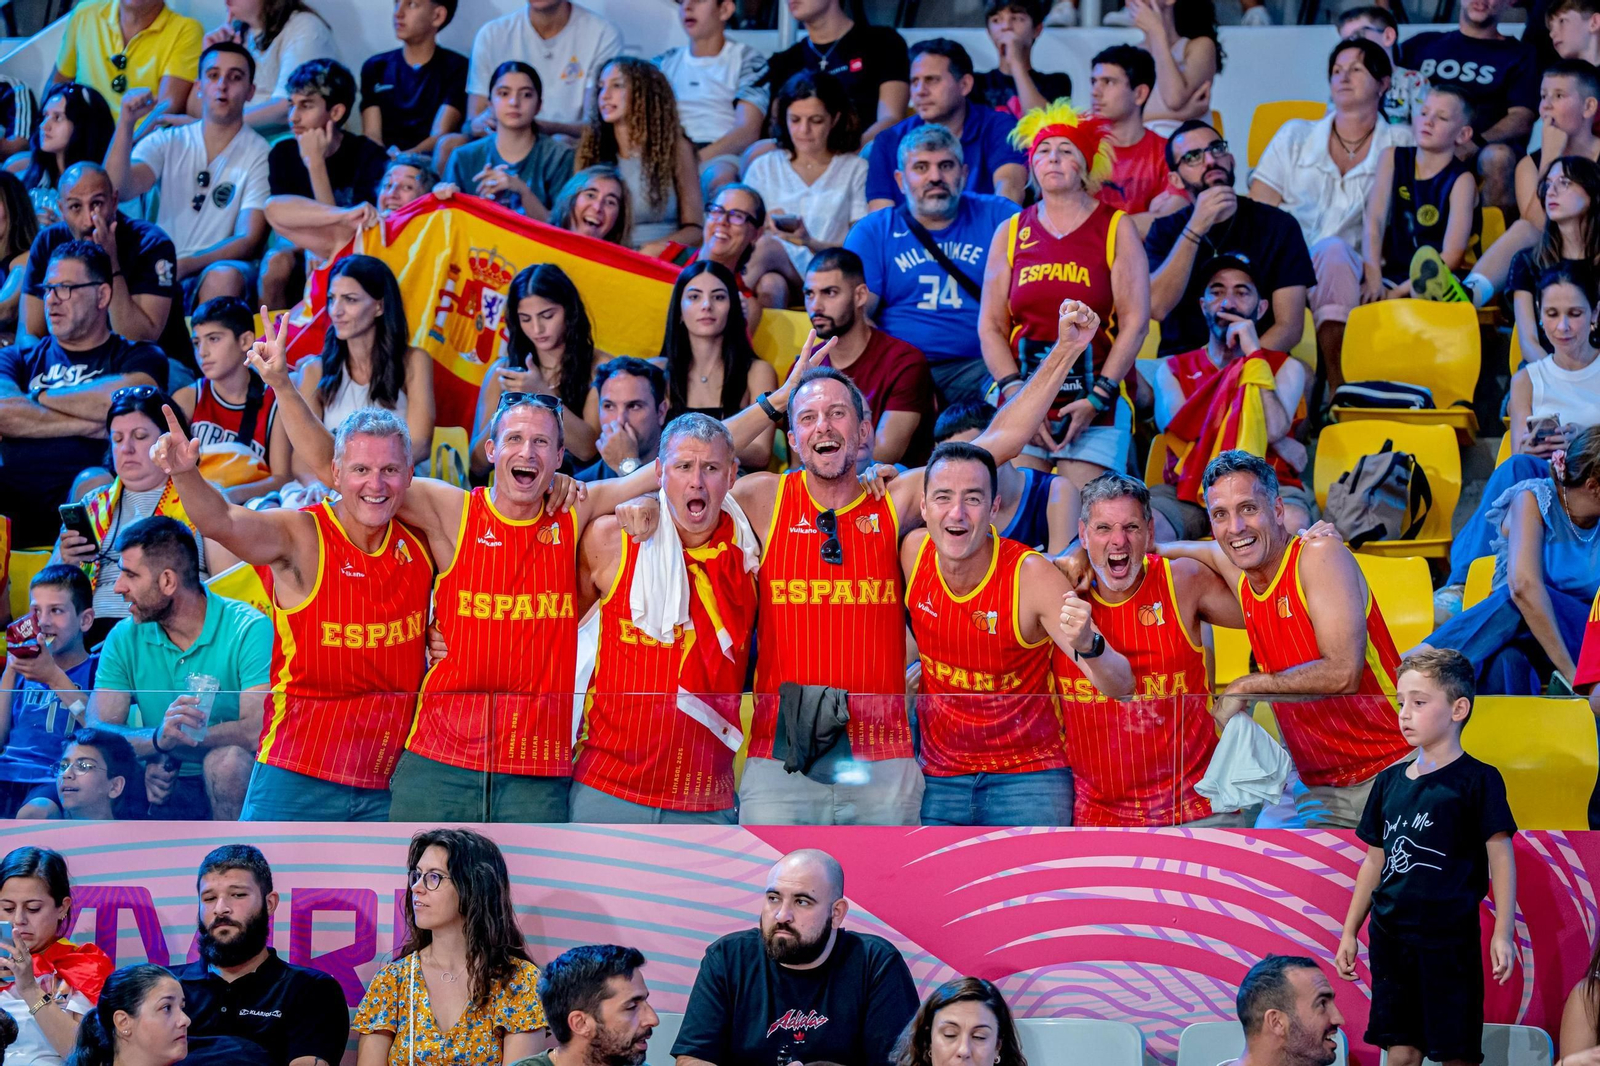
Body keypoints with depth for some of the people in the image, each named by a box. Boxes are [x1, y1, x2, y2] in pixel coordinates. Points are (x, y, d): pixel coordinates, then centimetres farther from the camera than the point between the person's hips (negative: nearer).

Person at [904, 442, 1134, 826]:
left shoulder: (1031, 575, -17)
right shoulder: (913, 552, -6)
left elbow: (1121, 687, -24)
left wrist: (1087, 645, -43)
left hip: (1027, 777, -3)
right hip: (940, 777, 4)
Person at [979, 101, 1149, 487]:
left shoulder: (1116, 229, 4)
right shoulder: (1011, 234, 12)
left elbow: (1136, 322, -2)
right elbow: (990, 326, 7)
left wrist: (1096, 399, -10)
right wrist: (1016, 394, -7)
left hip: (1095, 401, -2)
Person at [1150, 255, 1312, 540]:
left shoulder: (1286, 368, 15)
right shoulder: (1173, 370, 18)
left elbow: (1273, 429, -7)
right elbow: (1183, 435, -2)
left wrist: (1254, 353, -1)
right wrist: (1284, 447, -3)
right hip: (1188, 489, 0)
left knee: (1291, 520, -39)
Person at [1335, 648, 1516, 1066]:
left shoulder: (1477, 781, -5)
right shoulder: (1390, 782, 11)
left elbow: (1500, 858, -6)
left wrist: (1503, 932, -13)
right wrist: (1349, 931, 16)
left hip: (1449, 941, -5)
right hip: (1390, 938, 5)